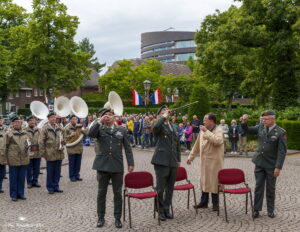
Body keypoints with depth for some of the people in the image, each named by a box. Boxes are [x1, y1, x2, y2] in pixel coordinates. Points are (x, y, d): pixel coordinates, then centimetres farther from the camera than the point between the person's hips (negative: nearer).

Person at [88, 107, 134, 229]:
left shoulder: (122, 130, 7)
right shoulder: (99, 129, 5)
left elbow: (128, 148, 6)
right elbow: (90, 134, -18)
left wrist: (130, 163, -2)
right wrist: (99, 121, -16)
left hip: (117, 166, 1)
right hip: (102, 165, 0)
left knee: (117, 193, 6)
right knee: (101, 192, 8)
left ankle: (118, 218, 18)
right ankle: (101, 217, 21)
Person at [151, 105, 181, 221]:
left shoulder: (174, 127, 17)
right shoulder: (158, 125, -2)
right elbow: (155, 126, -30)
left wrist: (178, 160, 19)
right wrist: (164, 116, -17)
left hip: (173, 162, 6)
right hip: (161, 161, -6)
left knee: (170, 187, 12)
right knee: (160, 187, 1)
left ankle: (166, 209, 26)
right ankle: (160, 210, 16)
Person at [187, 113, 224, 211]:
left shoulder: (218, 130, -9)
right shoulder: (202, 131, 11)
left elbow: (217, 141, -30)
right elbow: (197, 145, 18)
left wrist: (206, 131, -23)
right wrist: (191, 157, 18)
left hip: (215, 162, -6)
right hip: (204, 161, 6)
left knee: (214, 182, 0)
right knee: (204, 181, 13)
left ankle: (215, 203, 14)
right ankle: (204, 202, 25)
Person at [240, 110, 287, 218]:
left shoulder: (281, 133, -13)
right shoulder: (260, 127, 0)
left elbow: (282, 152, -14)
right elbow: (247, 130, 11)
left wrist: (278, 167, -18)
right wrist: (243, 122, -10)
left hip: (271, 165, -3)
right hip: (259, 163, 4)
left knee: (270, 189, 9)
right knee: (258, 186, 7)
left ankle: (270, 210, 24)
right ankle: (256, 209, 16)